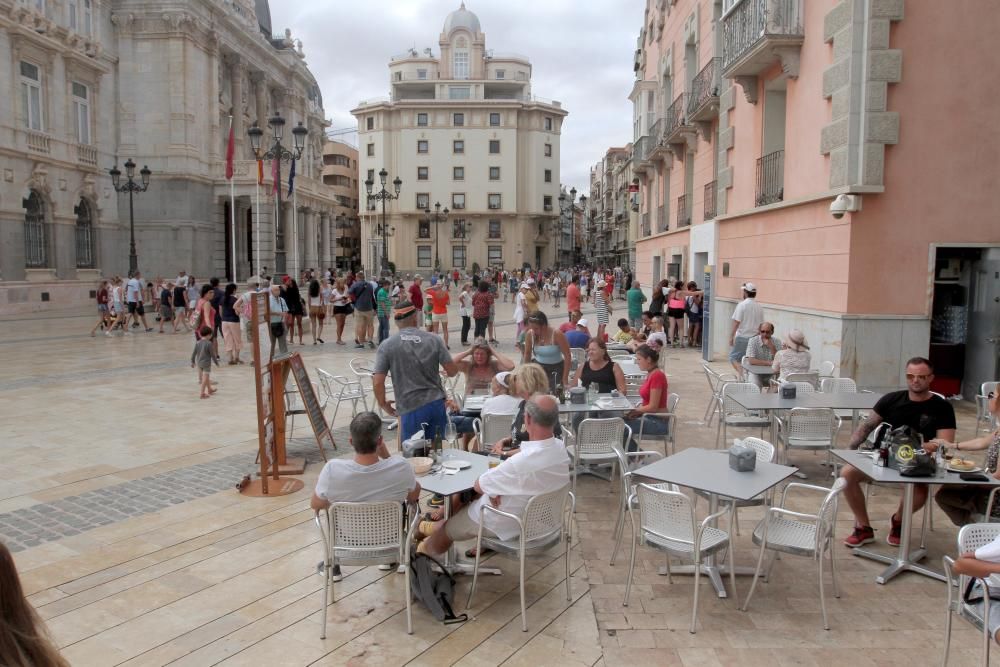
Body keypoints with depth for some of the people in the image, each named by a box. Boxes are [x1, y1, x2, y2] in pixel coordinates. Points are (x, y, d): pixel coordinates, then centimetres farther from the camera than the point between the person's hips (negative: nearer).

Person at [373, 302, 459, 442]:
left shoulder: (387, 346, -4)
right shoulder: (434, 340, 0)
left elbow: (377, 383, -8)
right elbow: (452, 370, 0)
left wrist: (383, 404, 8)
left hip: (411, 408, -2)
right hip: (437, 404, 2)